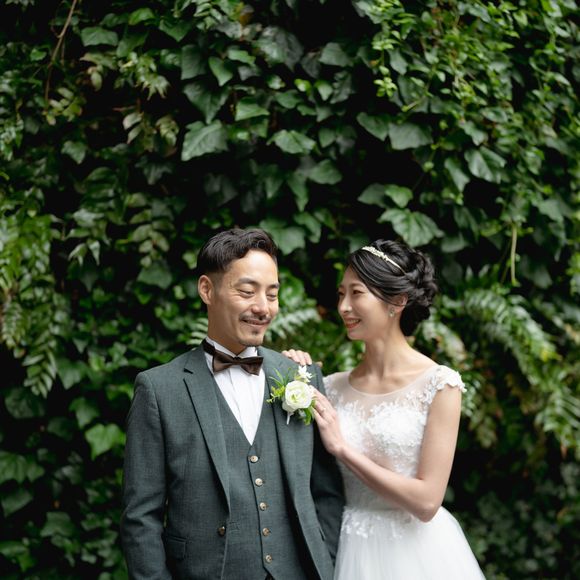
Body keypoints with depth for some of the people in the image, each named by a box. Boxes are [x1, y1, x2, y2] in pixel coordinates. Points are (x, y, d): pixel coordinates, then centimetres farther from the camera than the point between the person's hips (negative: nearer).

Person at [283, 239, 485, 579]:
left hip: (418, 550, -4)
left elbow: (426, 501, -15)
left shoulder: (439, 384, -11)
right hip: (353, 550, 4)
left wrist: (343, 449, -14)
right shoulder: (334, 387, 1)